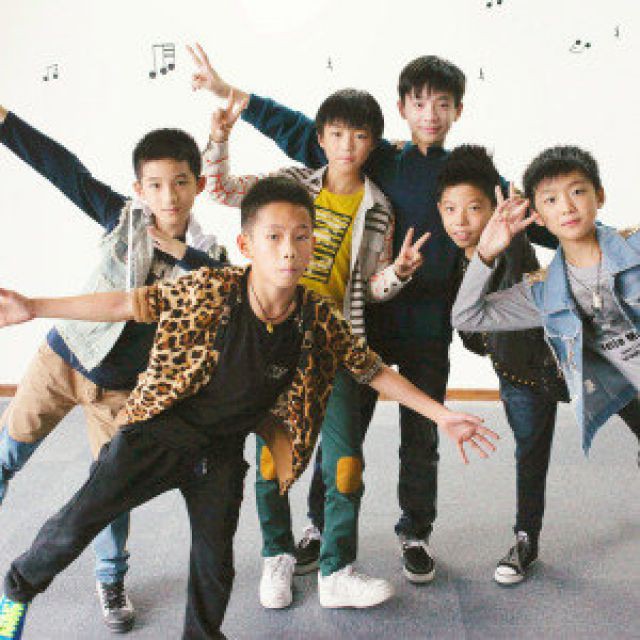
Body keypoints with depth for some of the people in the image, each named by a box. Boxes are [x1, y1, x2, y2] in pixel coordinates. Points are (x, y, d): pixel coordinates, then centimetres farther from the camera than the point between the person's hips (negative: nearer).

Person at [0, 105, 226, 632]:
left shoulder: (208, 257, -10)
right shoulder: (125, 218, -11)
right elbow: (66, 170, -15)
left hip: (122, 388, 0)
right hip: (62, 358, 1)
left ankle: (111, 579, 34)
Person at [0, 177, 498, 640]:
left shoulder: (320, 320, -14)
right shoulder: (210, 289, -20)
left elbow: (374, 371, -3)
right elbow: (127, 304, -12)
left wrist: (442, 415, -3)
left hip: (223, 454, 2)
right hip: (160, 433, -2)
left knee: (215, 563, 14)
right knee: (76, 523, 1)